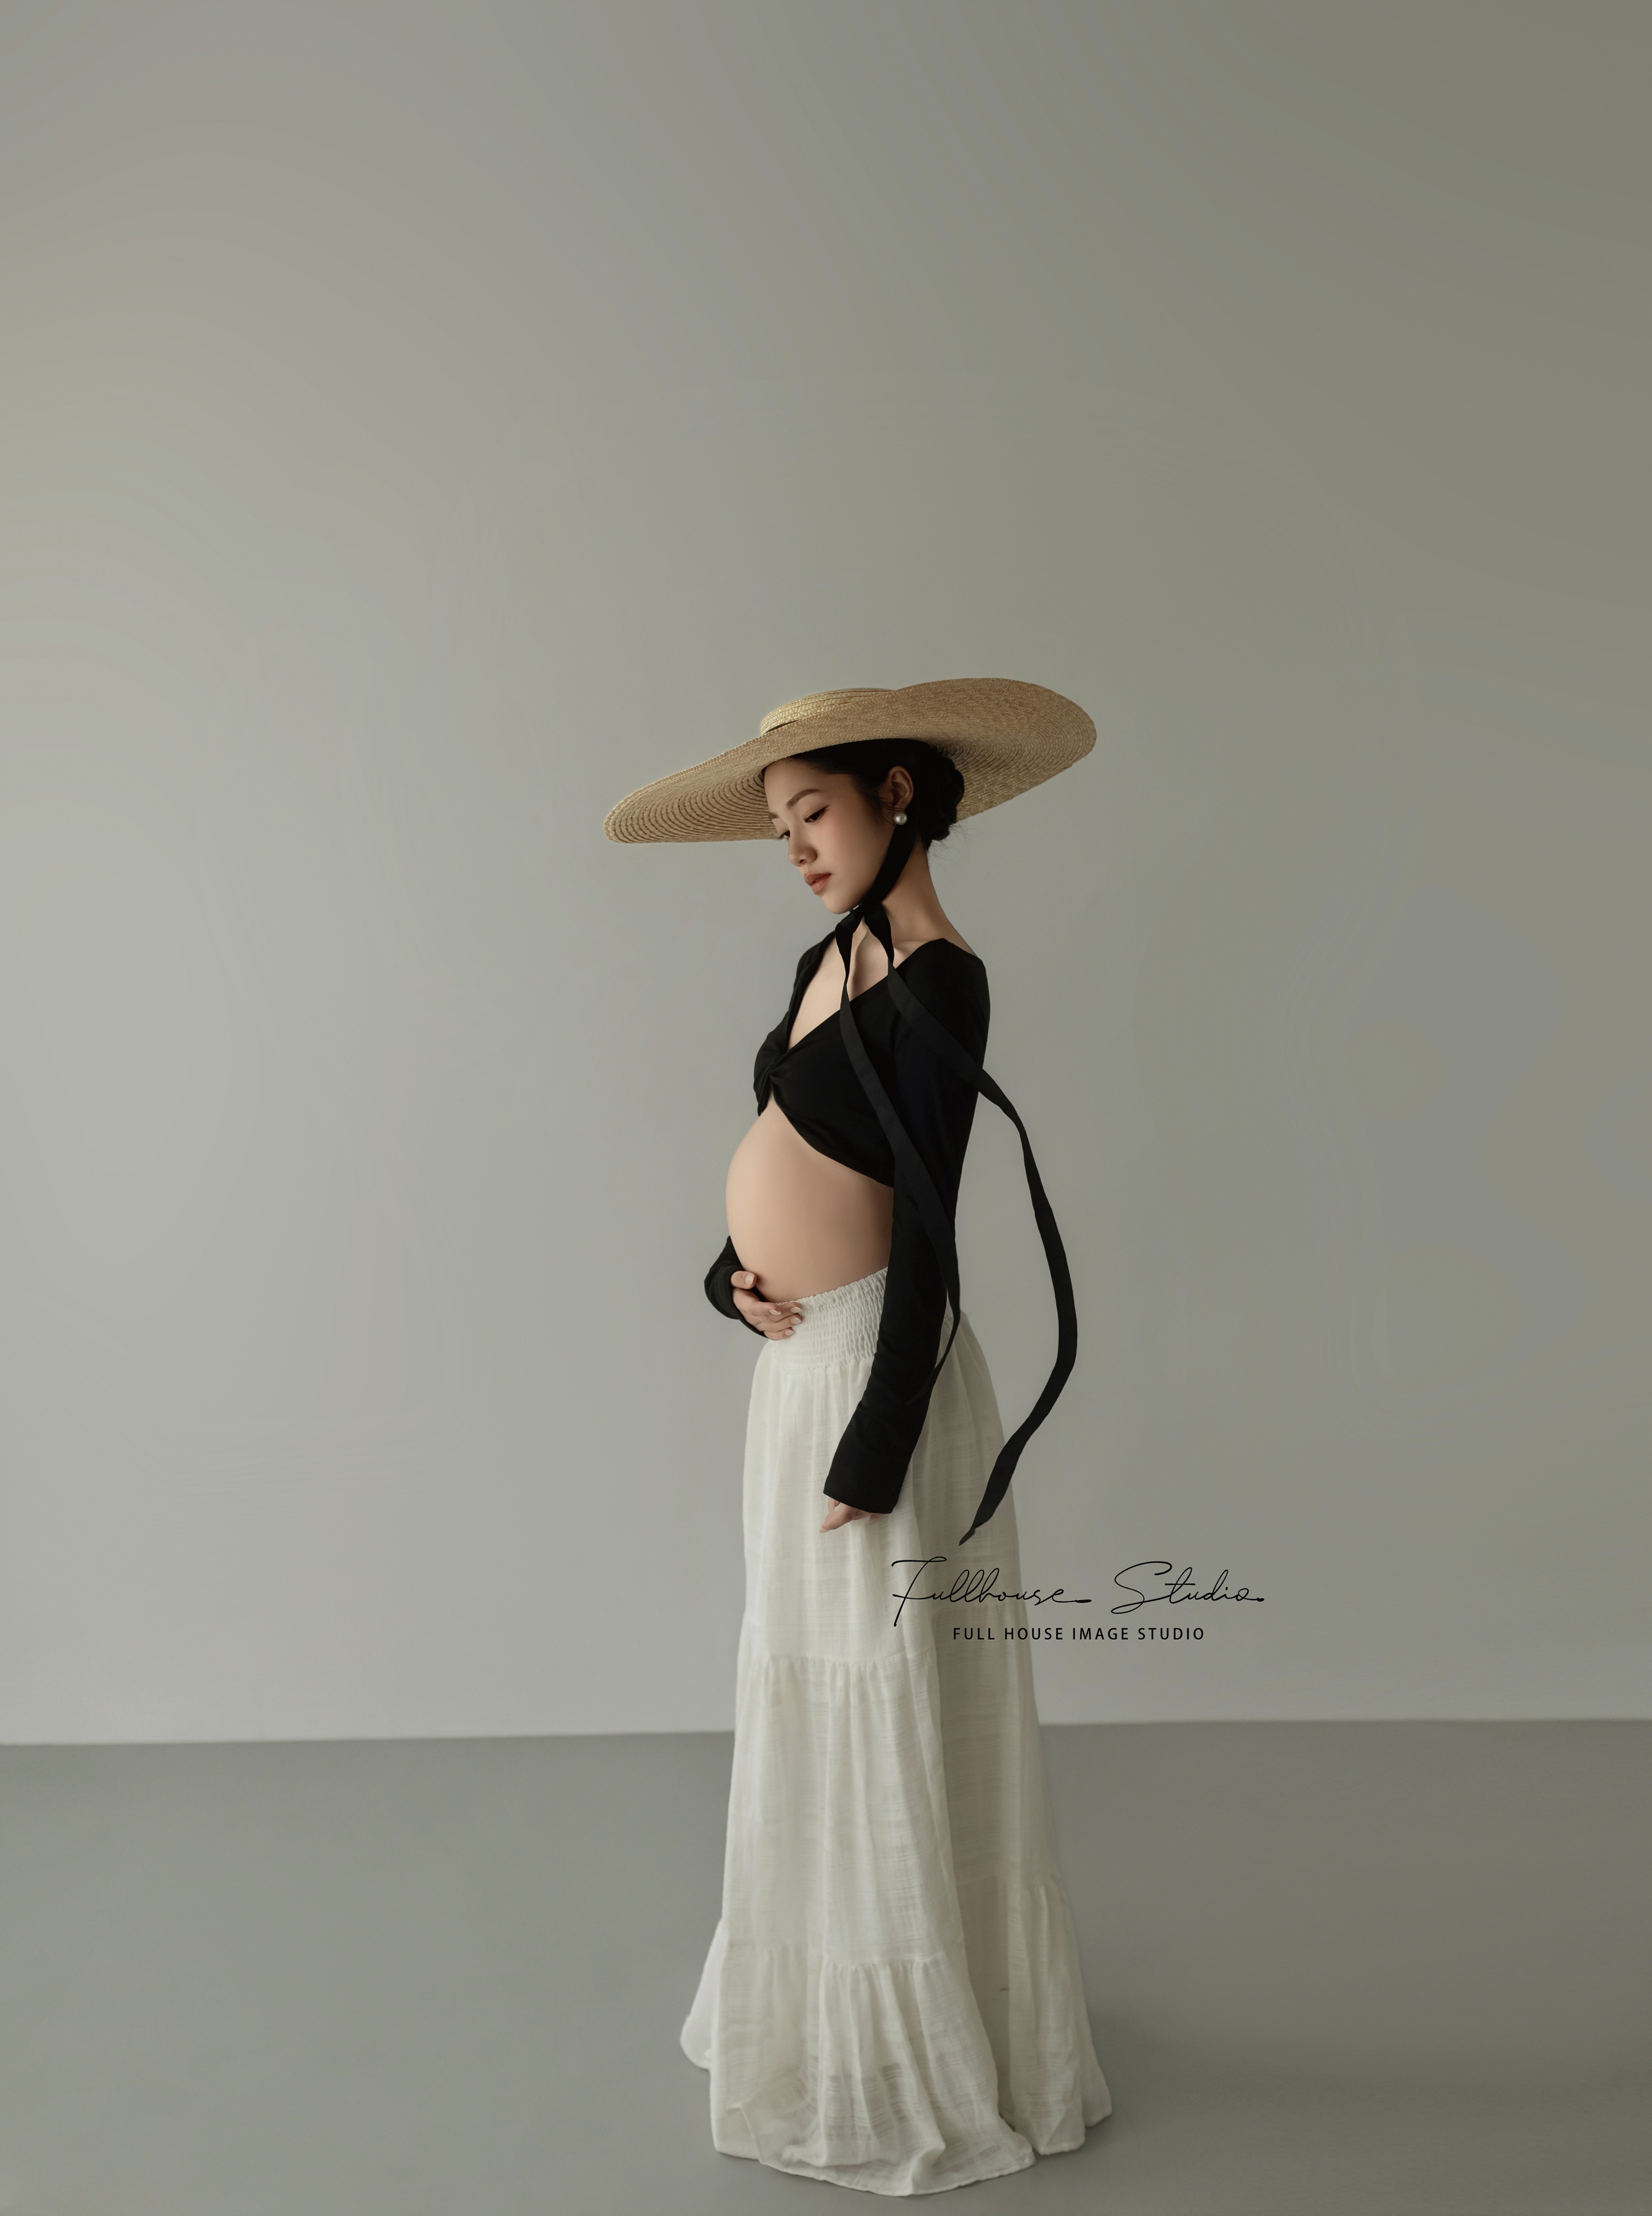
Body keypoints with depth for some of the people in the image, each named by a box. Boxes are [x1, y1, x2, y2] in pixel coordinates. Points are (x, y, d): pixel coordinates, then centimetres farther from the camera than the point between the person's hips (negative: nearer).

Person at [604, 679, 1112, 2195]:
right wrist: (737, 1272, -3)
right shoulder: (835, 956, 9)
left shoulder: (934, 981, -17)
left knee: (879, 1702, 5)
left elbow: (928, 1240, -19)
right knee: (810, 1690, 20)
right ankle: (835, 2004, 41)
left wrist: (871, 1455, -18)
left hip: (869, 1365, -9)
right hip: (799, 1358, 9)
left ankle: (922, 2066, 27)